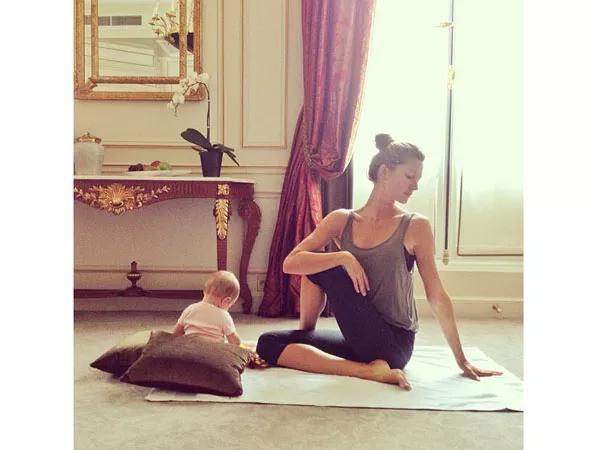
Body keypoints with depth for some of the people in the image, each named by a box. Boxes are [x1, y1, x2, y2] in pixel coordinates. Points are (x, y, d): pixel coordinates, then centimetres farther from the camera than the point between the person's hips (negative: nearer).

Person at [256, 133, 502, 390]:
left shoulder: (416, 227, -4)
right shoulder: (342, 220, 3)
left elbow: (437, 296, -1)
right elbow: (290, 264, -7)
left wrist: (461, 360, 2)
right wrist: (343, 257, -22)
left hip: (394, 345, -4)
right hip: (361, 341, 4)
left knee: (321, 269, -16)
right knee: (268, 344, -14)